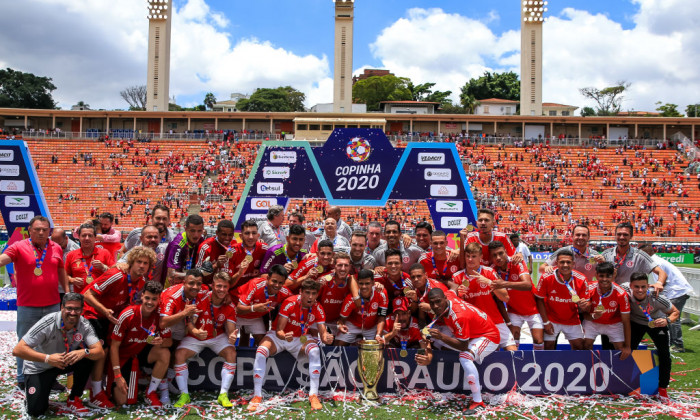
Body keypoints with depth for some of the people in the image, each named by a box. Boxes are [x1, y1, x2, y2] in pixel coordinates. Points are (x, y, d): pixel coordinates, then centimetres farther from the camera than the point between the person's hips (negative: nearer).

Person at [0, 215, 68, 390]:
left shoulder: (56, 248, 6)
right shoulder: (19, 247, -6)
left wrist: (67, 291, 13)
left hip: (52, 305, 4)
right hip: (27, 307, -4)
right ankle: (23, 379, 22)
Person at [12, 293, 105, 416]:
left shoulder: (84, 325, -19)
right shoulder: (48, 323, -28)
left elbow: (100, 353, -23)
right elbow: (17, 350, -29)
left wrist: (84, 352, -44)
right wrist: (48, 358, -38)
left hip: (65, 363, 3)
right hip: (40, 368, -3)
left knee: (87, 355, -25)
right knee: (36, 410, -17)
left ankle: (74, 400, -8)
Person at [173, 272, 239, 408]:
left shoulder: (230, 306, -12)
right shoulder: (201, 300, -20)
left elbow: (231, 329, -18)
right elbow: (190, 323, -24)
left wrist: (232, 336, -43)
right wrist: (196, 332, -47)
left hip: (218, 337, 1)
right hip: (196, 337, -1)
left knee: (231, 352, -26)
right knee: (179, 354, -24)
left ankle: (223, 395, -17)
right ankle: (184, 395, -8)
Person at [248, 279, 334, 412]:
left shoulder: (318, 309, -12)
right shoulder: (290, 303, -22)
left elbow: (323, 333, -14)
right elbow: (278, 330, -23)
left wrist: (326, 338, -39)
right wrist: (284, 336, -46)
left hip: (301, 339, 2)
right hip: (279, 337, -1)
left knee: (315, 351, -31)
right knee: (261, 351, -30)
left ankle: (313, 395, -24)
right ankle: (257, 395, -19)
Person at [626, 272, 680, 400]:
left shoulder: (657, 298, -35)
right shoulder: (625, 292, -33)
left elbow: (676, 312, -18)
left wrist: (667, 320, -38)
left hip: (657, 323, -1)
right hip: (635, 323, 1)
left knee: (664, 355, -10)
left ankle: (663, 389, 8)